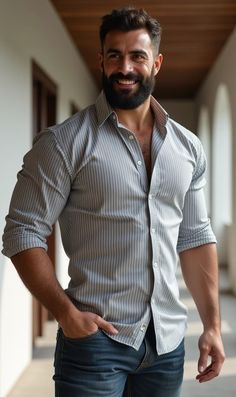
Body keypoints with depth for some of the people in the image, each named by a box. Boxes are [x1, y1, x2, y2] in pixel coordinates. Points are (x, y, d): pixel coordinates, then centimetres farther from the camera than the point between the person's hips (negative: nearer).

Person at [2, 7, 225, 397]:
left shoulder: (188, 147, 7)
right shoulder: (64, 142, -8)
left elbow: (195, 237, 11)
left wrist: (212, 324, 6)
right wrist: (67, 314, -17)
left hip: (169, 340, 5)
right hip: (96, 337, -5)